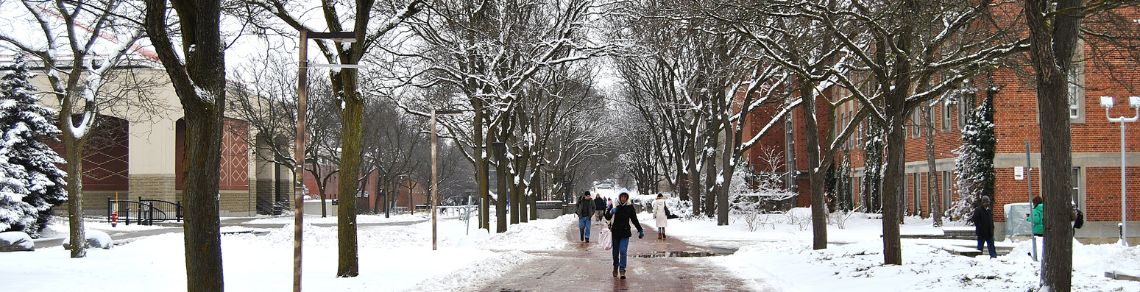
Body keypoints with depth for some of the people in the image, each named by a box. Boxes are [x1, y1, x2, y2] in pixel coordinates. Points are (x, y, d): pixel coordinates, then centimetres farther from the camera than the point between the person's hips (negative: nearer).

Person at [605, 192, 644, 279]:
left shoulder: (630, 207, 1)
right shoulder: (615, 207, -3)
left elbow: (634, 220, 10)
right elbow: (607, 218, -6)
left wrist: (640, 230, 8)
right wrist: (610, 212, -27)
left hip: (625, 233, -1)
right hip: (615, 232, 1)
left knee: (623, 251, -10)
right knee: (615, 252, 10)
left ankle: (622, 270, -8)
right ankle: (615, 268, 28)